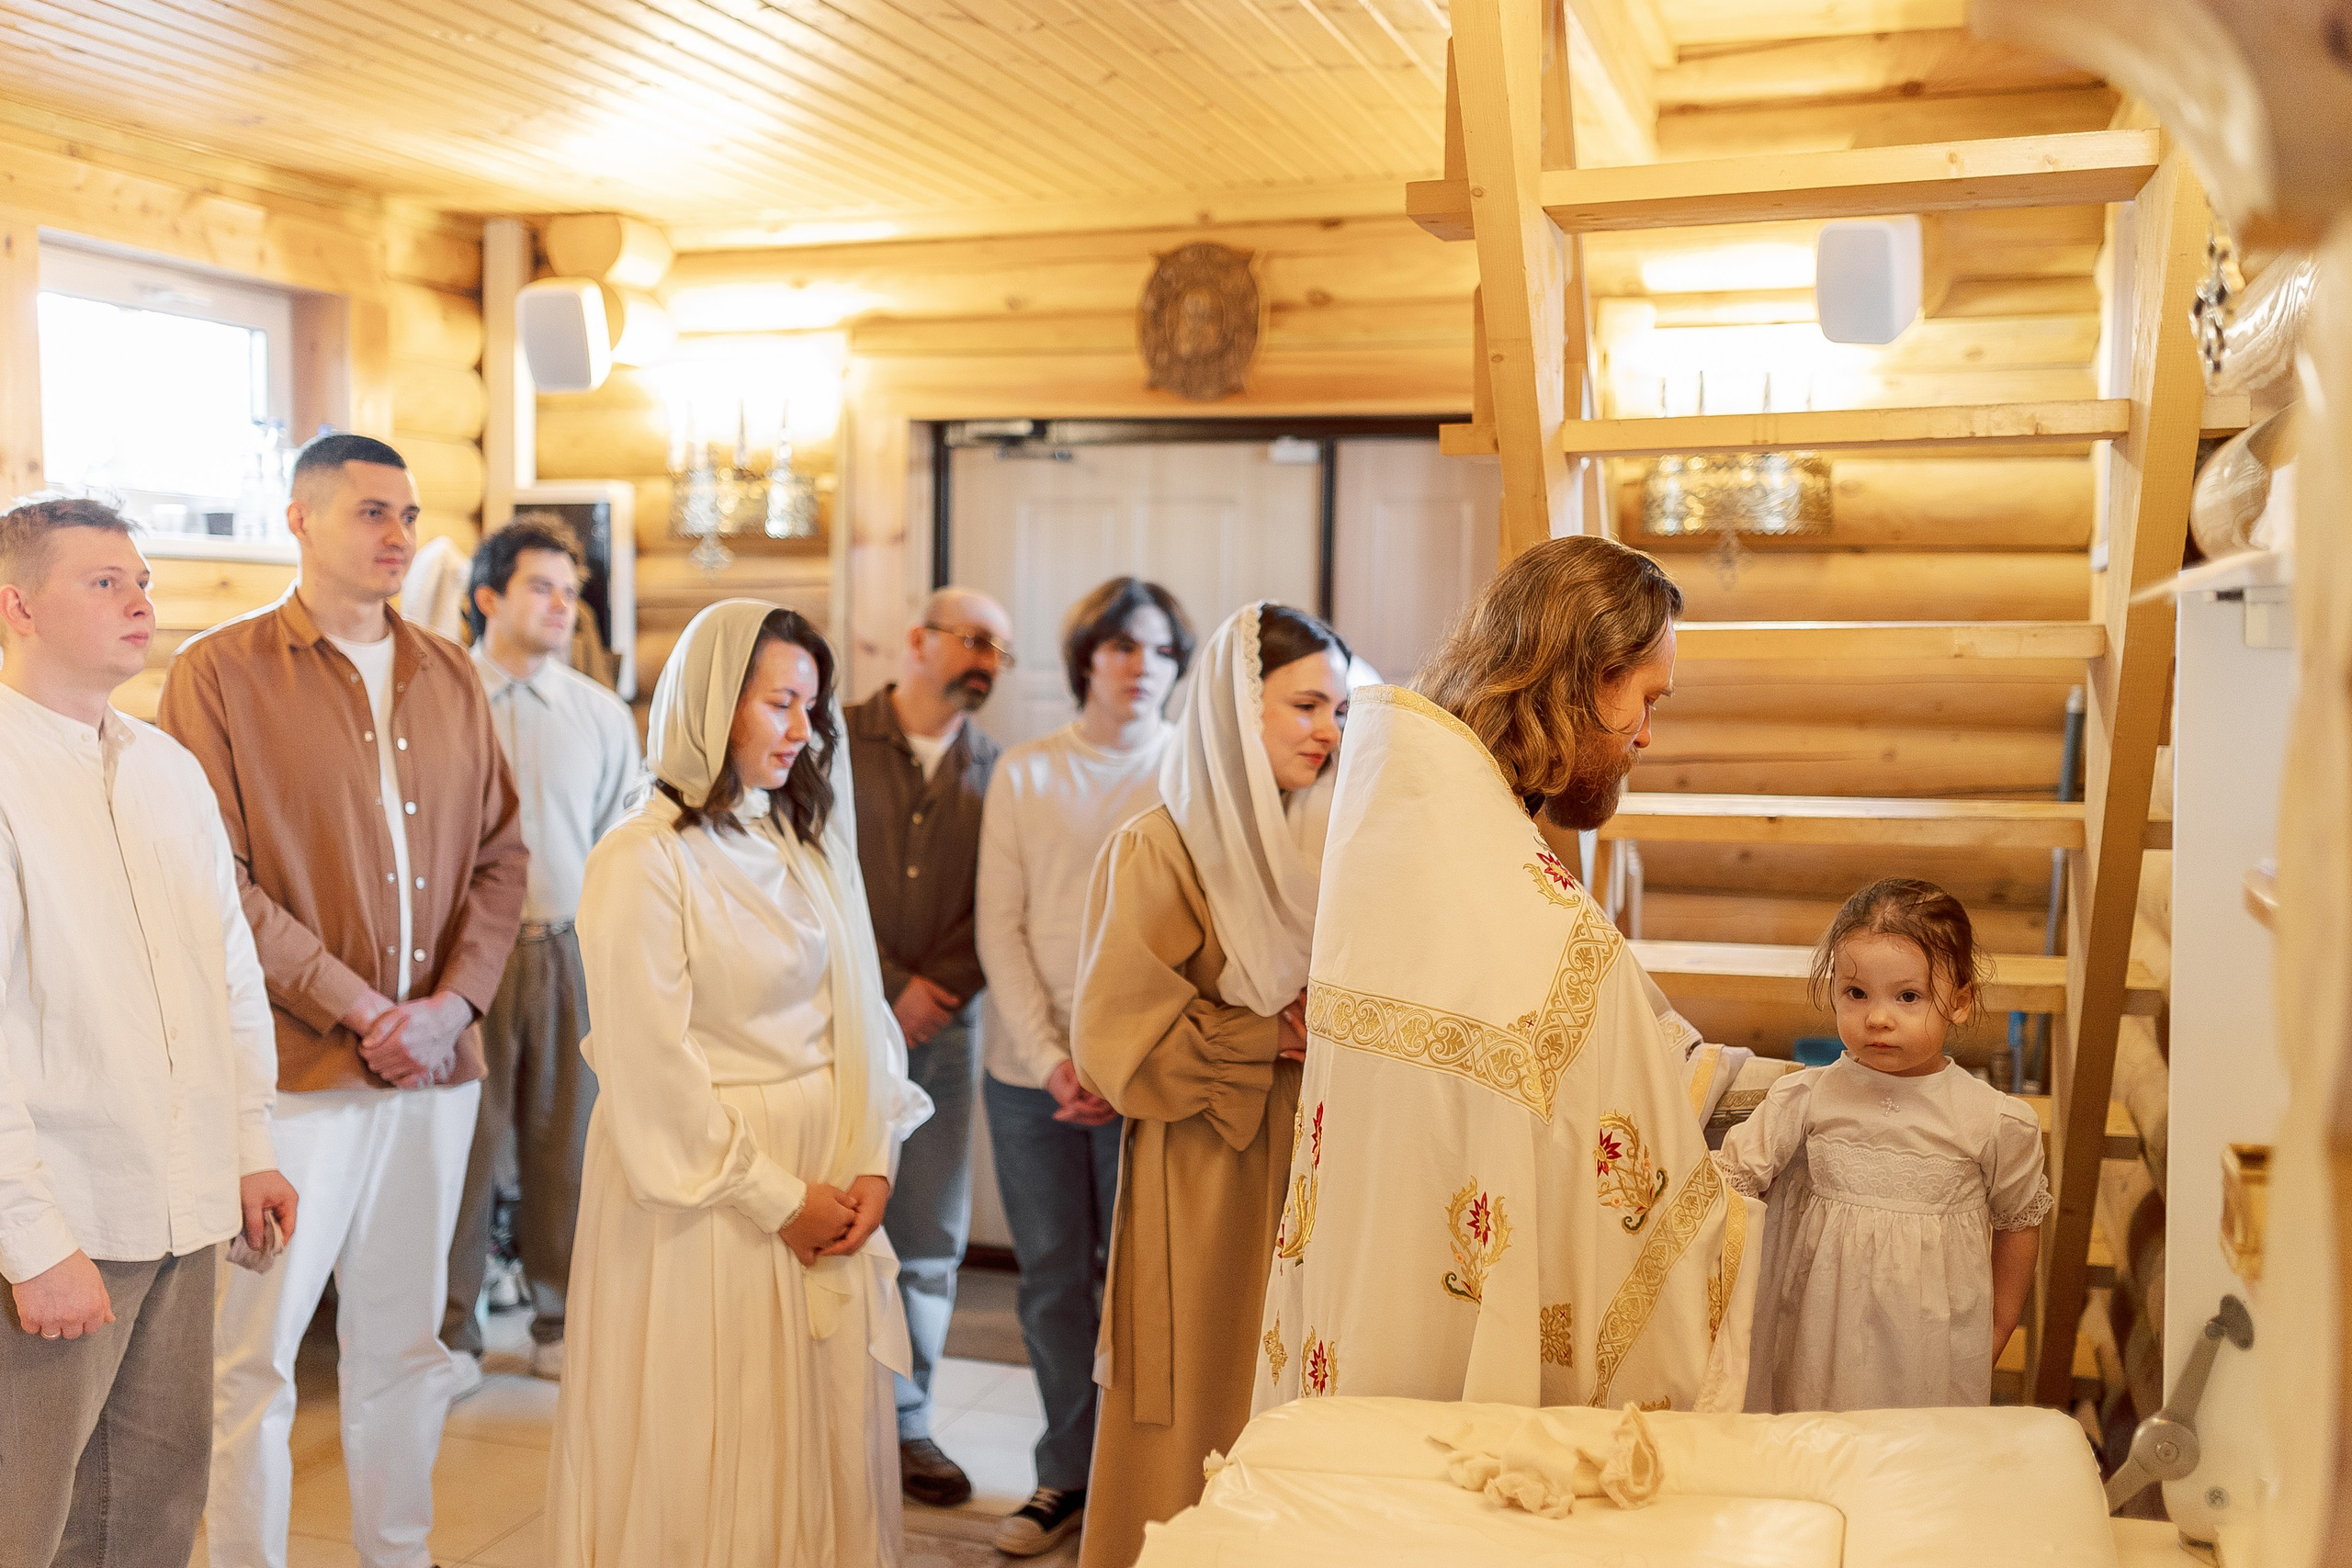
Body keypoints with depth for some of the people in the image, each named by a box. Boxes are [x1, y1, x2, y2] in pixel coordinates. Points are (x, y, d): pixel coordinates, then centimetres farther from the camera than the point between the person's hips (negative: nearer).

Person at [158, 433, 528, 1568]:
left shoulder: (448, 676, 11)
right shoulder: (220, 672, -4)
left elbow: (500, 854, 10)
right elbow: (218, 882, -11)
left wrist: (453, 1003, -5)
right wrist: (359, 1011, -13)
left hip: (436, 1065, 5)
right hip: (293, 1070, -5)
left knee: (404, 1347, 15)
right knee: (252, 1361, 1)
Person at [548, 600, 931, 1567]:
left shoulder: (813, 842, 9)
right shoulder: (642, 859, -11)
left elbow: (862, 1015, 8)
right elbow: (652, 1070, -14)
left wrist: (871, 1162, -4)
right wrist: (777, 1199, -11)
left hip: (828, 1173, 6)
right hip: (706, 1194, -6)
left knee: (825, 1433, 13)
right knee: (708, 1449, 6)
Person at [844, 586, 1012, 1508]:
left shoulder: (995, 771, 7)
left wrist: (939, 989, -9)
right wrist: (892, 986, -9)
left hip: (946, 1026, 3)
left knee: (930, 1237, 7)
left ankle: (905, 1421, 20)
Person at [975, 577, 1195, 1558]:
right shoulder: (1024, 774, 6)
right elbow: (1000, 928, 2)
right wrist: (1050, 1058, -9)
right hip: (1030, 1070, 2)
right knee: (1052, 1280, 9)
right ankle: (1070, 1475, 24)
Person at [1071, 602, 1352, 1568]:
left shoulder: (1327, 844, 8)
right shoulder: (1159, 852, -9)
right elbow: (1117, 1034, -12)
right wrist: (1272, 1040, -13)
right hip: (1205, 1191, -5)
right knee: (1200, 1431, 4)